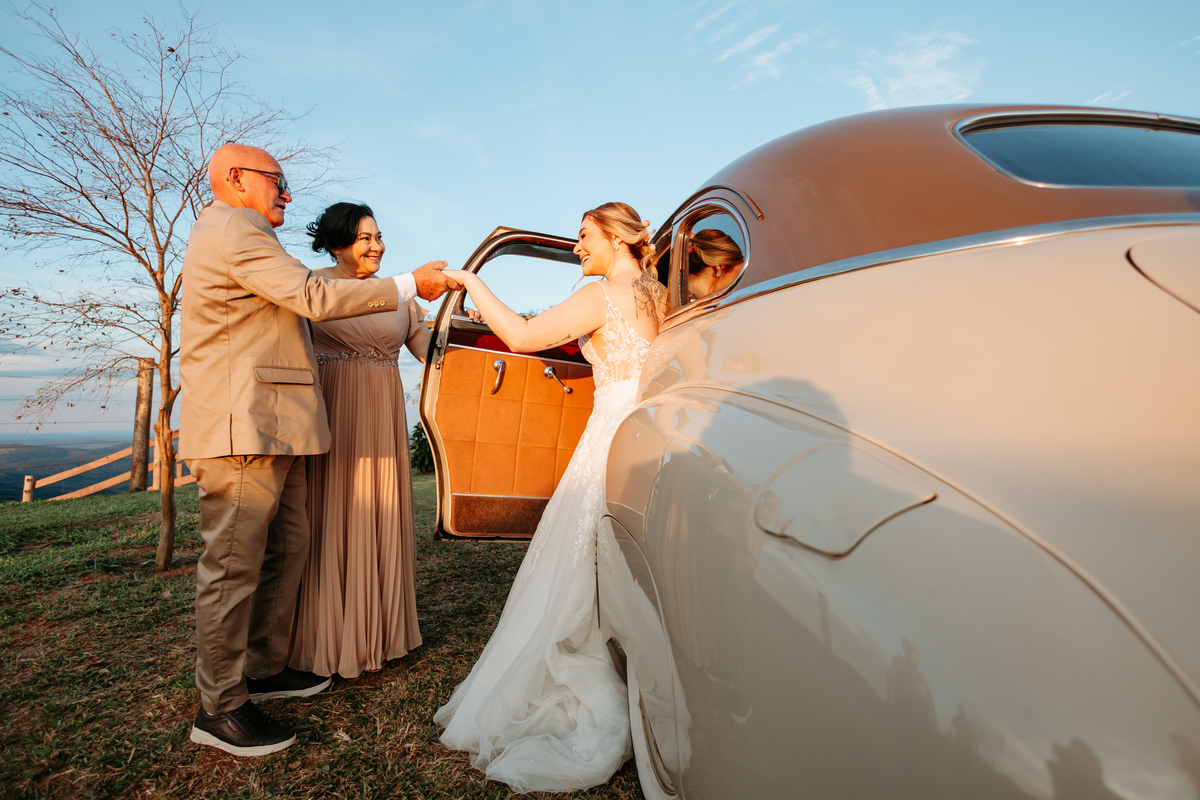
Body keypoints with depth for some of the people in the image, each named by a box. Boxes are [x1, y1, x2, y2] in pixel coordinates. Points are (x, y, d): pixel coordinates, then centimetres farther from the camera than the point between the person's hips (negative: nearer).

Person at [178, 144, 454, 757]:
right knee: (234, 564, -4)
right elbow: (314, 297, -18)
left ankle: (263, 668, 25)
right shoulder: (235, 231, -10)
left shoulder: (226, 233, 27)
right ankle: (220, 708, 7)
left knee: (286, 549, 14)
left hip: (267, 429, 11)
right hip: (243, 428, -11)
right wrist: (410, 285, -13)